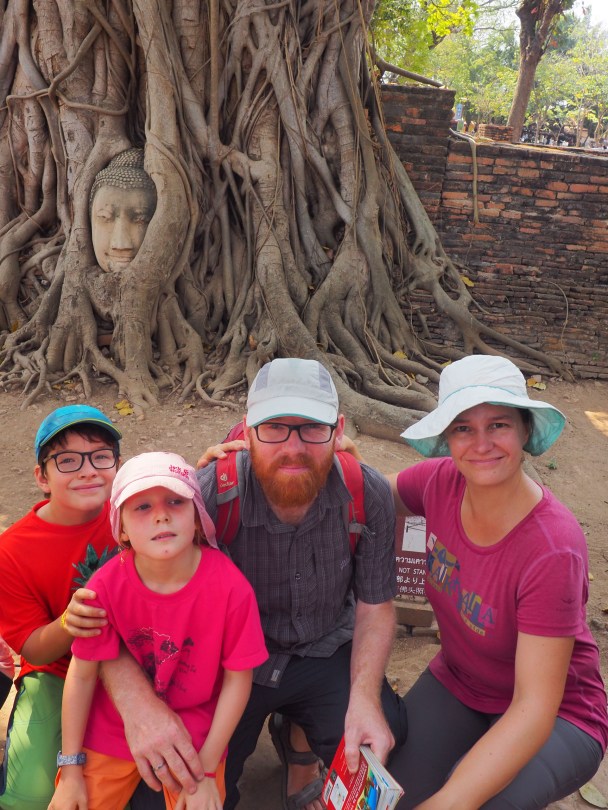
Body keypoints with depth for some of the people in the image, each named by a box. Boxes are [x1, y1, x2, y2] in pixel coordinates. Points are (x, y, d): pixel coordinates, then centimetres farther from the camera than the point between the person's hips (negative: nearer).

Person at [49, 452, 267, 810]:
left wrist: (206, 770, -9)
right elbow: (83, 673, -9)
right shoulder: (106, 584, -21)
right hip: (110, 730, 1)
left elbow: (238, 677, -14)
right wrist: (71, 767, -2)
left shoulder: (230, 586, -25)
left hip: (193, 733, -1)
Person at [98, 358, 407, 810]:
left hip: (326, 653, 2)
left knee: (386, 732, -18)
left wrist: (364, 697, -22)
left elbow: (374, 607, -7)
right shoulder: (210, 494, -28)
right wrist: (137, 702, -39)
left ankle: (299, 742, 17)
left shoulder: (369, 496, -19)